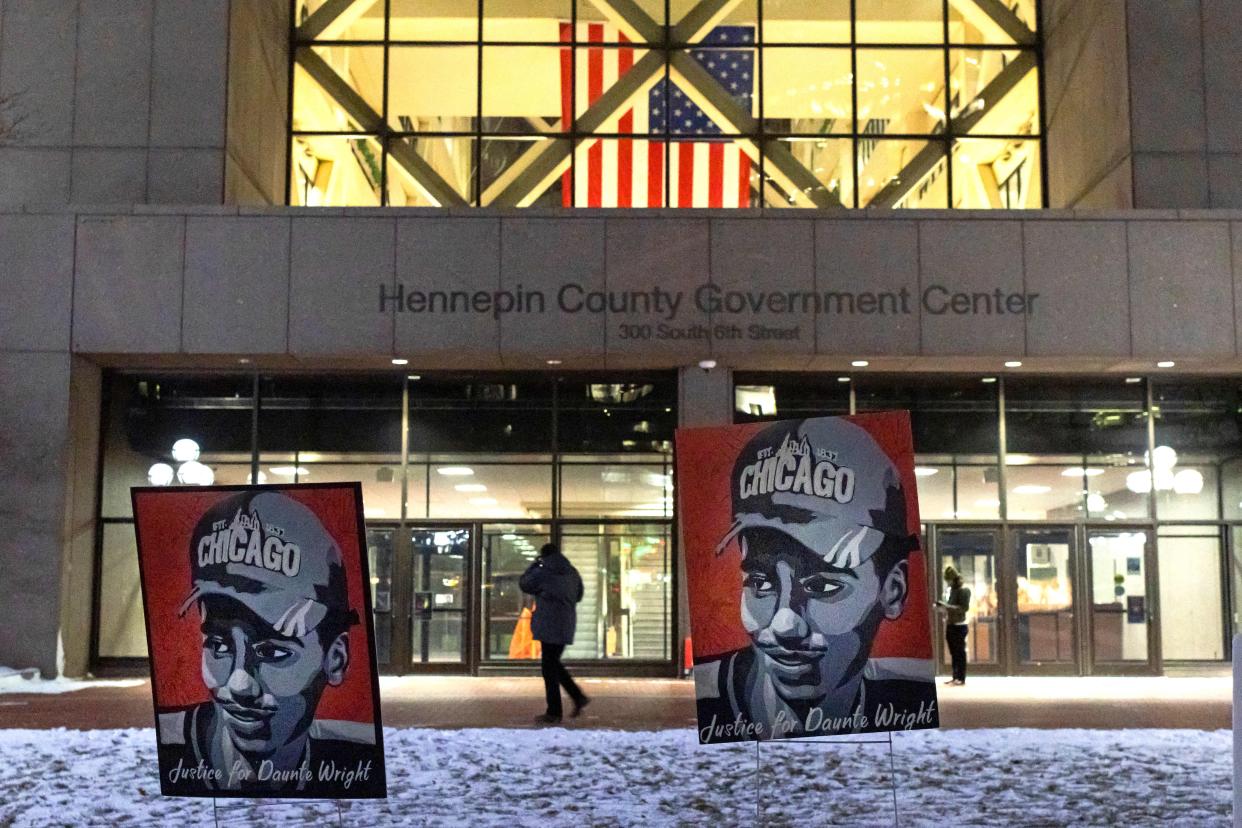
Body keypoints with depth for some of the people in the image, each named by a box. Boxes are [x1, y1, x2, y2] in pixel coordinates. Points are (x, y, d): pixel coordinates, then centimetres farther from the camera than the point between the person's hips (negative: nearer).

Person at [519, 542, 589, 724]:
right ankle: (578, 697, 15)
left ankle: (554, 712, 3)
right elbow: (578, 595, 21)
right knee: (553, 663, 20)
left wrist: (533, 565, 13)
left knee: (549, 667, 0)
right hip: (566, 625, 7)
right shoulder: (572, 573, 10)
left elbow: (524, 585, 6)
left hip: (549, 625, -7)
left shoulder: (542, 572, -10)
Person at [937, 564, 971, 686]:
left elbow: (964, 608, -17)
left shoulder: (963, 590, -10)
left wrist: (946, 606, -21)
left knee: (960, 653, -3)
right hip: (950, 625, 8)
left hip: (959, 626, -7)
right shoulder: (950, 590, 12)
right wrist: (941, 606, 2)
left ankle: (961, 678, -1)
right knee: (953, 653, 10)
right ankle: (955, 677, 15)